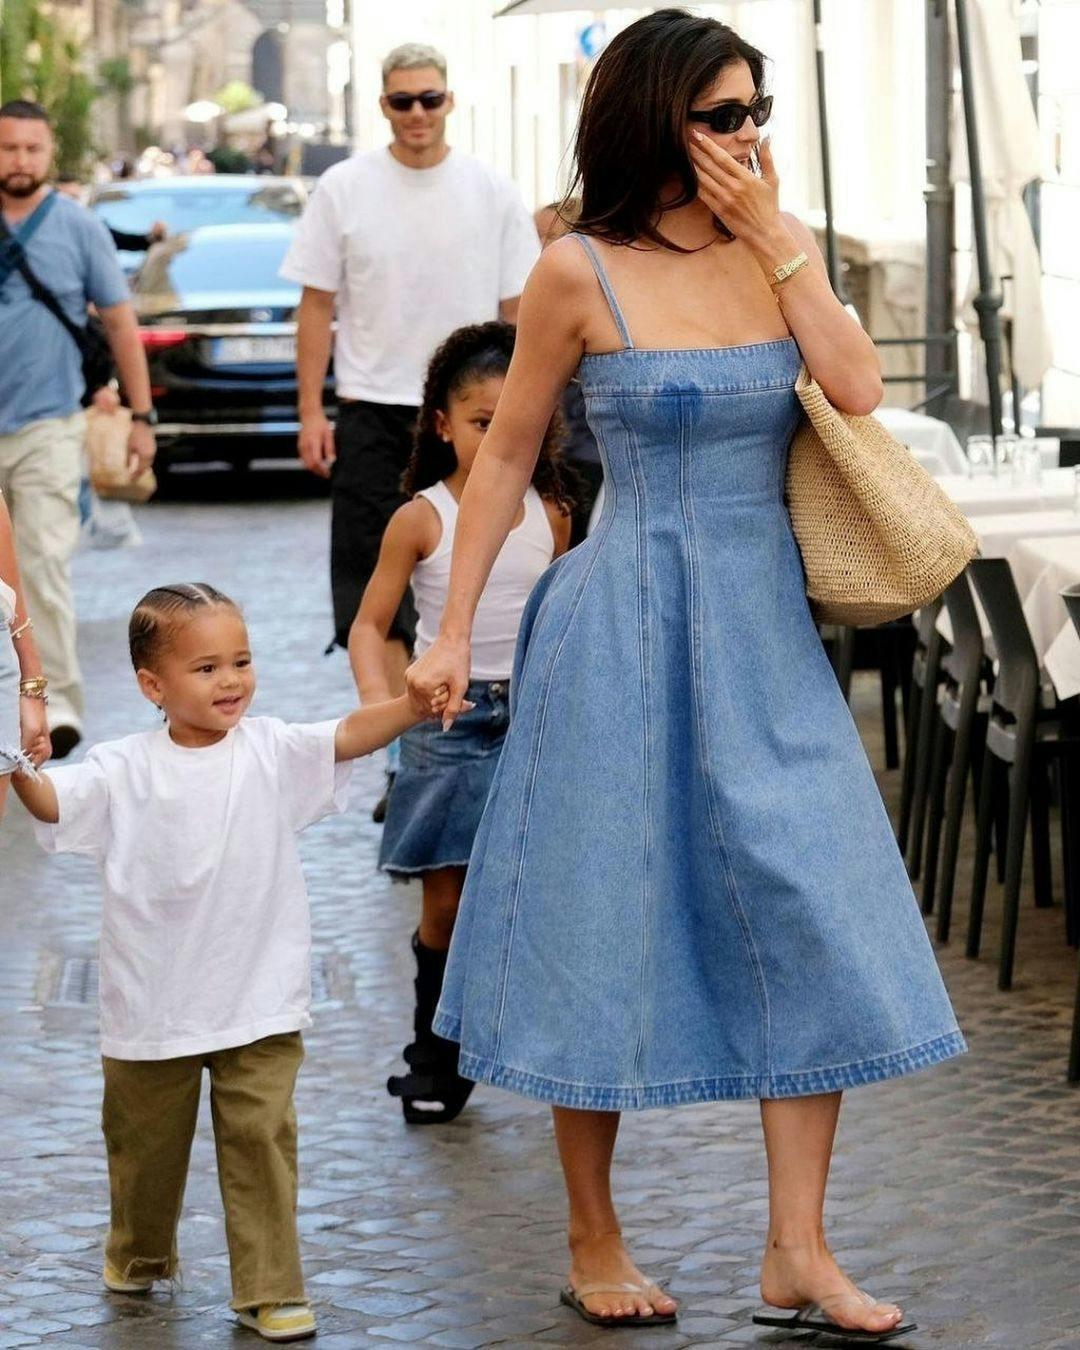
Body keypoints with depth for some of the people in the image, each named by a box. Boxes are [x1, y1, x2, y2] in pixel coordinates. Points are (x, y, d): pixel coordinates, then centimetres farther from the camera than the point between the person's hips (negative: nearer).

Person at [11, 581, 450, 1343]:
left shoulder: (271, 752, -4)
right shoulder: (125, 771, -6)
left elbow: (349, 737, -17)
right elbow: (53, 802, -17)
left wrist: (412, 705, -34)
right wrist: (18, 767, -38)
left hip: (260, 1005, -1)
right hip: (151, 1008, 1)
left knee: (261, 1140, -3)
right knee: (147, 1141, 18)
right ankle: (140, 1255, 43)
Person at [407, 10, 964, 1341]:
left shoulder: (781, 248, 6)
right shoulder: (581, 272, -6)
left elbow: (857, 390, -9)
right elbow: (505, 455, 1)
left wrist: (776, 242, -11)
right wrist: (452, 628, -1)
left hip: (767, 634, 4)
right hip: (626, 632, -4)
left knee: (815, 929, -1)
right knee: (607, 928, 4)